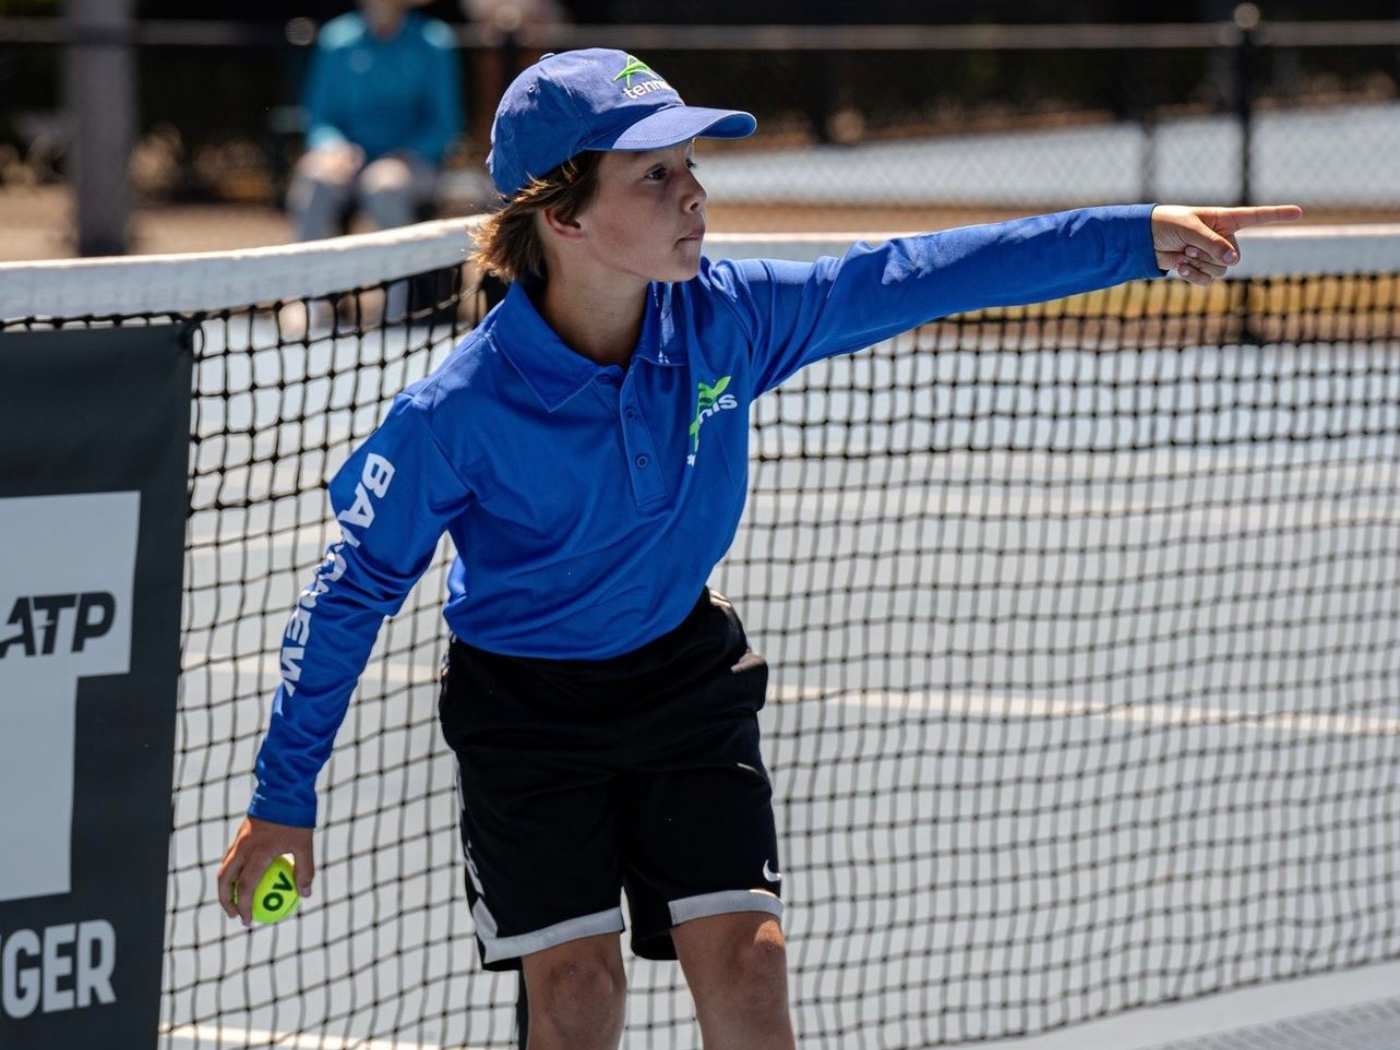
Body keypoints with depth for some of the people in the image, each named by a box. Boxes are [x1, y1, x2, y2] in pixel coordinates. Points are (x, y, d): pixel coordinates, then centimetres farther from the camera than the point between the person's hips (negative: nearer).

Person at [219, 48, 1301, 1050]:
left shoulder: (725, 316, -16)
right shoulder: (459, 412, -25)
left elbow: (921, 275, -6)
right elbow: (354, 588, -13)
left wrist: (1136, 234, -8)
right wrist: (283, 798, -9)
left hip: (688, 677, 3)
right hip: (524, 707, -3)